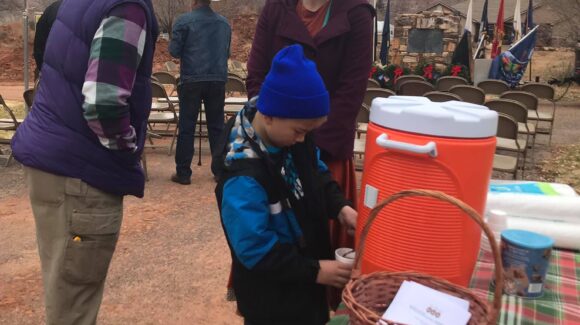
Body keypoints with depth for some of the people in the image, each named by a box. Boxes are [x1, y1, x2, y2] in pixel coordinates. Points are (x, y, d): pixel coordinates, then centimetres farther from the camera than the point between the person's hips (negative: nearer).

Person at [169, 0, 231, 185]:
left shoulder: (184, 21, -6)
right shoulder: (224, 23, 8)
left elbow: (174, 51, -3)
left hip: (191, 80, -3)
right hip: (218, 80, 3)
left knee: (186, 127, 3)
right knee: (217, 127, 10)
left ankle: (183, 173, 5)